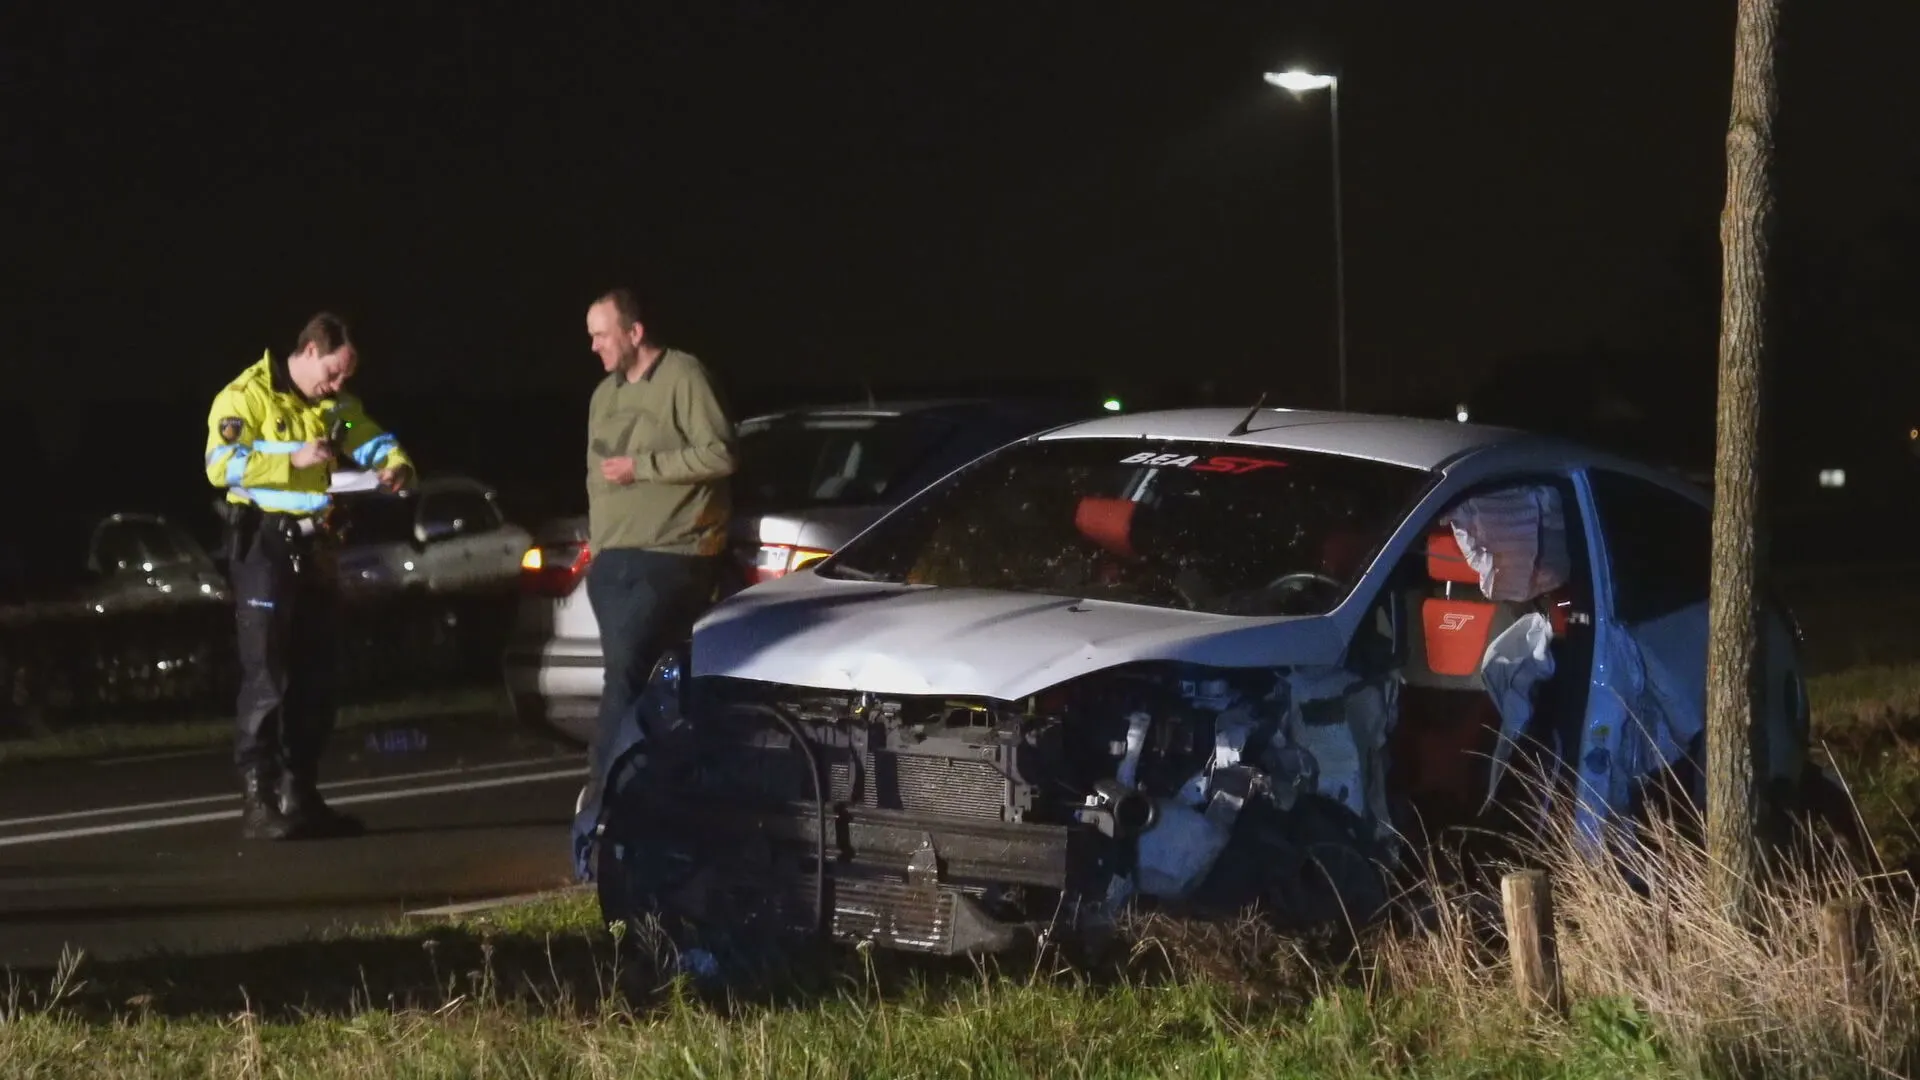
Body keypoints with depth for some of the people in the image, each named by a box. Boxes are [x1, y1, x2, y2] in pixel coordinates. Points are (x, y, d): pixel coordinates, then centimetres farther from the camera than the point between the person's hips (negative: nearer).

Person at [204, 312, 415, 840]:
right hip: (264, 543, -7)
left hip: (314, 546, 8)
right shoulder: (247, 396, -8)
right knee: (267, 676, -10)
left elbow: (377, 443, 14)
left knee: (315, 676, 10)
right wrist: (292, 460, -25)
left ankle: (299, 796, 18)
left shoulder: (337, 407, 14)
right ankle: (259, 802, -8)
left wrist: (397, 468, -10)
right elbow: (221, 465, -18)